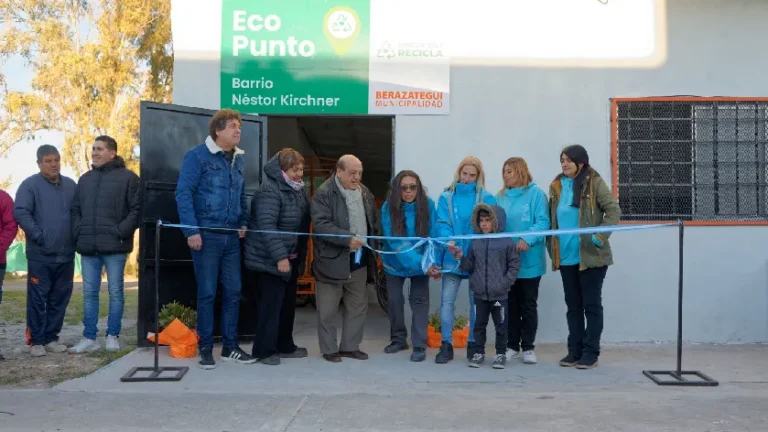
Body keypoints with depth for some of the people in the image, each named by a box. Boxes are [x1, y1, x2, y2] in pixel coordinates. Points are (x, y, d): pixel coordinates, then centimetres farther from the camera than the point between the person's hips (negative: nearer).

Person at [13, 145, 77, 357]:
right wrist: (37, 234, -17)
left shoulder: (71, 185, 13)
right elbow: (20, 212, -12)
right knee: (38, 298, -1)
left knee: (60, 298, 9)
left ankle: (51, 338, 19)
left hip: (66, 254, 5)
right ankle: (36, 340, 7)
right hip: (40, 255, -5)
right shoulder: (30, 185, -3)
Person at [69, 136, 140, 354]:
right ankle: (89, 338, 14)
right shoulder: (85, 179, 17)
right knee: (89, 293, 7)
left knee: (115, 291, 3)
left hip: (114, 246, -5)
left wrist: (121, 232, -15)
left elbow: (137, 209, -7)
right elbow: (75, 209, 20)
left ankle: (113, 336, 11)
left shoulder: (127, 177, -2)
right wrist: (78, 232, 5)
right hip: (88, 247, 5)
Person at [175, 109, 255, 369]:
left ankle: (230, 347, 19)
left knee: (233, 291, 8)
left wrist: (244, 222, 7)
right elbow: (183, 193, -12)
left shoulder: (238, 158, 12)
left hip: (232, 236, 6)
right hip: (207, 235, -6)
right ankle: (205, 348, 13)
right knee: (207, 293, 1)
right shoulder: (198, 155, -7)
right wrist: (191, 230, -17)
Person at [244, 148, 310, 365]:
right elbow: (266, 227, -27)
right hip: (271, 259, -9)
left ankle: (285, 345, 26)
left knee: (288, 302, 15)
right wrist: (280, 257, -30)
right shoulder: (269, 191, -19)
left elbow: (304, 221, 18)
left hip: (291, 257, 9)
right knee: (271, 303, -6)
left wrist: (300, 253, 14)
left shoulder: (298, 189, 9)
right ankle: (264, 350, 5)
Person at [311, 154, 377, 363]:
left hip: (359, 259, 6)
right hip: (332, 260, -6)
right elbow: (321, 224, -21)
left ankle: (350, 346, 25)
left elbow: (372, 222, 19)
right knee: (328, 309, 3)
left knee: (358, 307, 13)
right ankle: (329, 349, 16)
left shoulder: (365, 193, 10)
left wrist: (372, 247, 9)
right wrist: (347, 238, -30)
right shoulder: (324, 193, -12)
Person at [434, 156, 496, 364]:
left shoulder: (486, 198, -1)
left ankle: (473, 343, 23)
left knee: (476, 302, 10)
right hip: (453, 257, 1)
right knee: (447, 301, -3)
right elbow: (443, 224, -5)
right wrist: (448, 241, -25)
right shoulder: (447, 197, 3)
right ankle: (446, 345, 7)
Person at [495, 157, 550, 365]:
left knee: (529, 304, 7)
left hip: (529, 260, -4)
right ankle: (512, 346, 21)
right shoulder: (501, 197, 9)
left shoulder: (536, 193, -6)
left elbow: (543, 222, -13)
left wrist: (528, 239, -27)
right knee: (510, 304, 11)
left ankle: (528, 347, 16)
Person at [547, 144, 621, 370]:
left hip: (591, 256, -5)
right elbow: (552, 219, 15)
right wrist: (552, 248, 9)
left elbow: (613, 210, -9)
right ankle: (575, 351, 20)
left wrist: (600, 237, -17)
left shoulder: (593, 182, -6)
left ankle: (590, 353, 9)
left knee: (592, 305, 3)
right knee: (573, 305, 12)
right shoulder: (557, 186, 9)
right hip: (566, 257, 5)